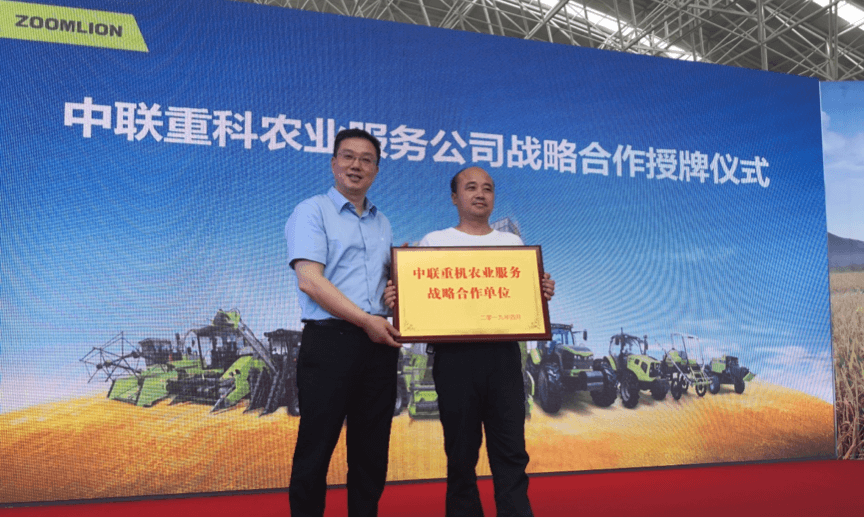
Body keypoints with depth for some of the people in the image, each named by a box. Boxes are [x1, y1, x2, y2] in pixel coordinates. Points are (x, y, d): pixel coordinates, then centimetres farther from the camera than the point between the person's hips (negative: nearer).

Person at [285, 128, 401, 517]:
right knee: (315, 451, 0)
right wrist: (365, 320, -15)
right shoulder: (312, 212, 0)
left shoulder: (382, 223, 19)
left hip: (378, 343, 6)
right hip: (330, 341, -6)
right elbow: (309, 280, -12)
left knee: (371, 452, 11)